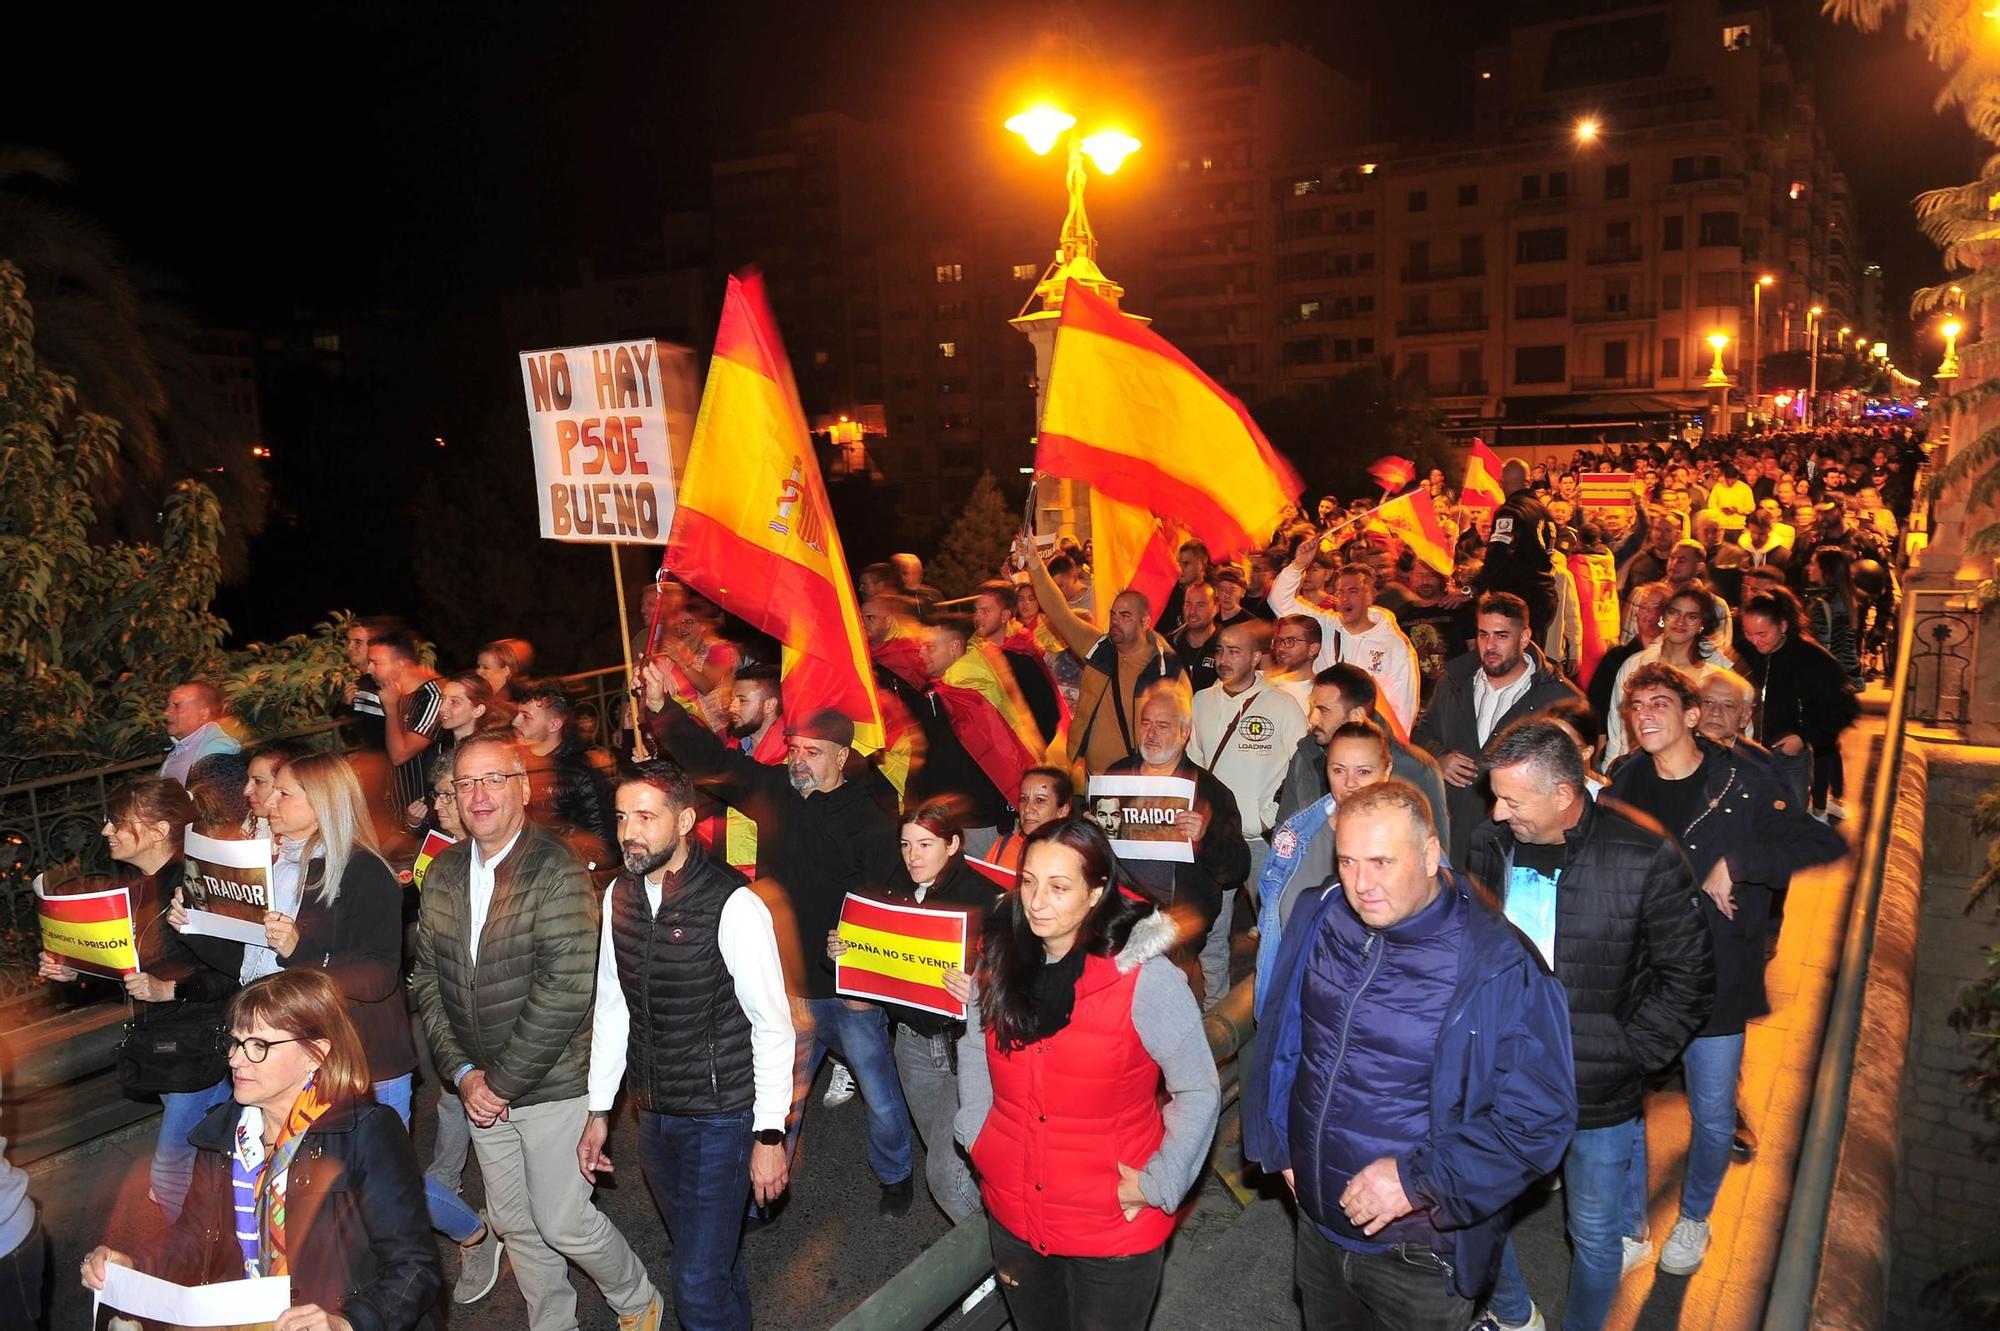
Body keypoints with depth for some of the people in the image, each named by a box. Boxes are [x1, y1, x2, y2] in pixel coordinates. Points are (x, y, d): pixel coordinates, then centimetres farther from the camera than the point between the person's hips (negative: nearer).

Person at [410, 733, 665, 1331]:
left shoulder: (557, 871, -19)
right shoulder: (443, 873, 2)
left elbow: (567, 991, -24)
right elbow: (427, 979, 5)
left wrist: (502, 1081, -18)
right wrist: (463, 1073, -5)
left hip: (553, 1085, -6)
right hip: (483, 1087, 6)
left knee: (562, 1220, 3)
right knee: (513, 1223, 18)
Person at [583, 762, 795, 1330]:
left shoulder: (734, 905, -21)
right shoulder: (619, 895, -1)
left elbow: (773, 1027, -16)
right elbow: (611, 1007, 9)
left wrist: (770, 1135, -14)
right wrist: (599, 1111, 11)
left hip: (722, 1119, -6)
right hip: (654, 1115, 6)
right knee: (711, 1258, 24)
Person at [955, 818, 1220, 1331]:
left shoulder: (1144, 978, -21)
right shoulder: (997, 961, -4)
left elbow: (1198, 1092, -14)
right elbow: (974, 1052, 12)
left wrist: (1157, 1186, -15)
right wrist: (976, 1132, 4)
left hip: (1113, 1229, -5)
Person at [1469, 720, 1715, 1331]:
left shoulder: (1645, 857, -18)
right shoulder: (1491, 844, -6)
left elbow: (1689, 978, -8)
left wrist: (1625, 1055, -12)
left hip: (1598, 1093, -3)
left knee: (1595, 1235, 15)